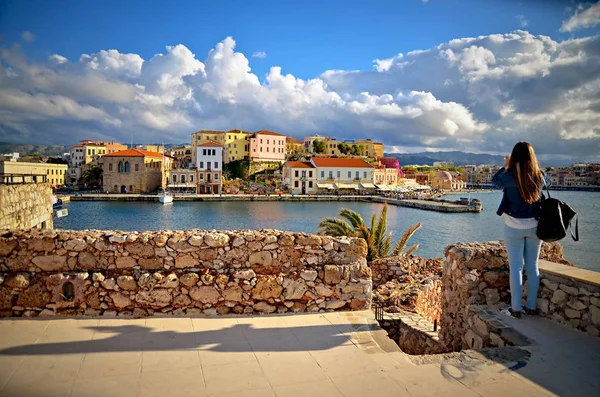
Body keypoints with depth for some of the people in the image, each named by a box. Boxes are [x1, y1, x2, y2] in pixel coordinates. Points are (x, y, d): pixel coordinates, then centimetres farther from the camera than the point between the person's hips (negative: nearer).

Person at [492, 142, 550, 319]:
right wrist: (534, 167, 25)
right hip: (535, 226, 3)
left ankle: (516, 309, 5)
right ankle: (531, 306, 19)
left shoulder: (510, 177, -15)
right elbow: (548, 182, 19)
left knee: (516, 267, 1)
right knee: (533, 266, 11)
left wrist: (505, 166, 20)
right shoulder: (540, 176, -6)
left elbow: (495, 180, 7)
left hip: (514, 226, -3)